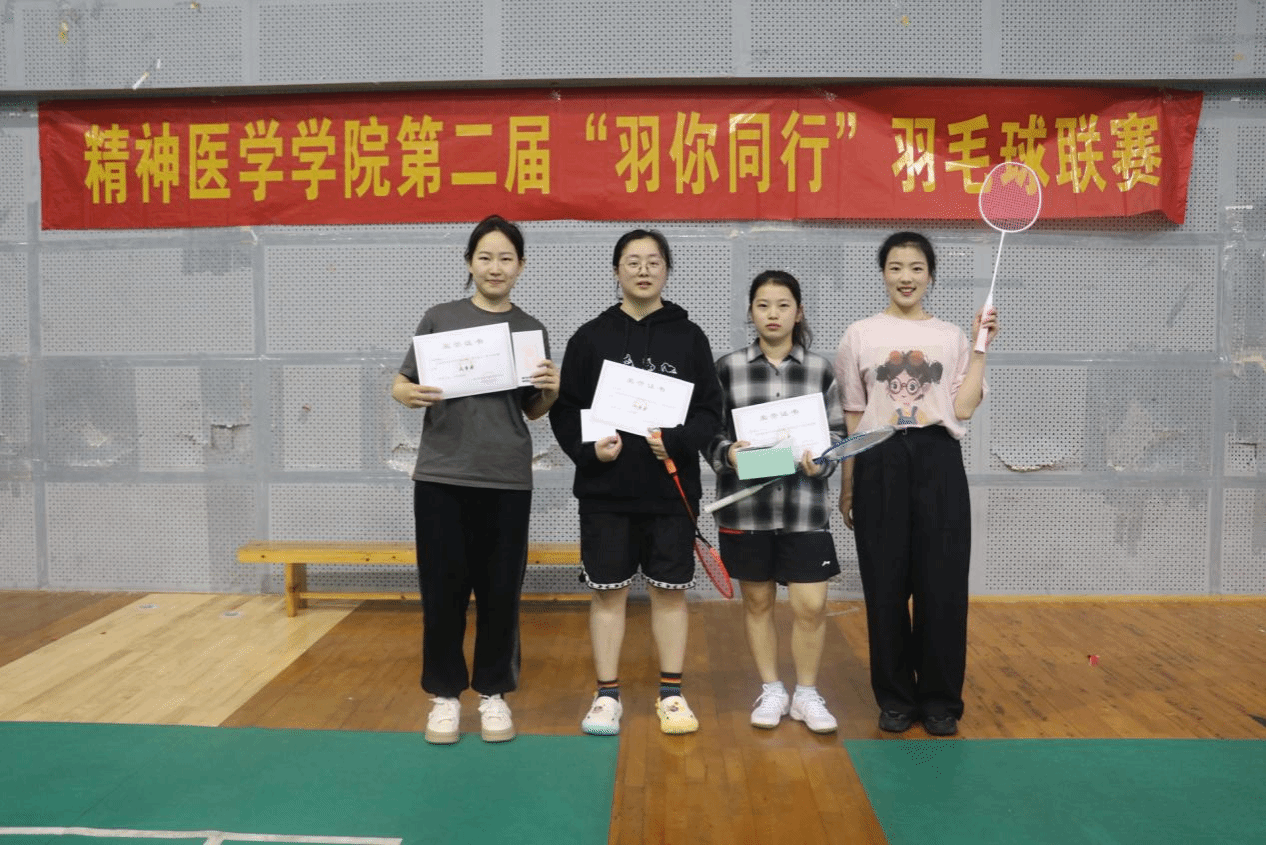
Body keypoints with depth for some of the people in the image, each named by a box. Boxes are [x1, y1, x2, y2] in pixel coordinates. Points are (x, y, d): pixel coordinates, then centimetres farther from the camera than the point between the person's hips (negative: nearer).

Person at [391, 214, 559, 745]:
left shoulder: (531, 330, 7)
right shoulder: (440, 318, 2)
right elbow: (400, 385, 4)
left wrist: (552, 391, -7)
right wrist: (411, 394, -18)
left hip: (507, 479, 1)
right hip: (441, 475, -1)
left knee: (500, 590, 6)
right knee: (442, 588, 4)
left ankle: (494, 693, 23)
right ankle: (445, 695, 21)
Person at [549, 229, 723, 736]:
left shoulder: (689, 337, 4)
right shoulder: (590, 337, 3)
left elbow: (710, 412, 2)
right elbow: (565, 410, 3)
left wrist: (676, 441, -15)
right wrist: (588, 448, -14)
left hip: (671, 490, 1)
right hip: (605, 490, 0)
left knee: (670, 592, 8)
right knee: (608, 593, 7)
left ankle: (671, 695, 21)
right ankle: (607, 696, 20)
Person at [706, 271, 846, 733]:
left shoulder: (820, 369, 5)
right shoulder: (728, 367, 2)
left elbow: (838, 433, 7)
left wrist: (822, 463, -12)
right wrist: (728, 453, -17)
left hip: (804, 506, 0)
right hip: (746, 504, 0)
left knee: (811, 605, -2)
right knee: (757, 600, 11)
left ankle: (807, 695, 20)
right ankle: (771, 691, 29)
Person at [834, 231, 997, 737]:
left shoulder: (951, 336, 9)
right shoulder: (860, 335, 7)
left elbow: (963, 408, -1)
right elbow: (852, 417, 6)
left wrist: (980, 350, -1)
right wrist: (847, 485, 4)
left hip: (937, 461, 1)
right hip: (880, 463, 0)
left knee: (942, 585, 2)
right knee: (886, 585, 4)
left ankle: (940, 700, 16)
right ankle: (895, 698, 18)